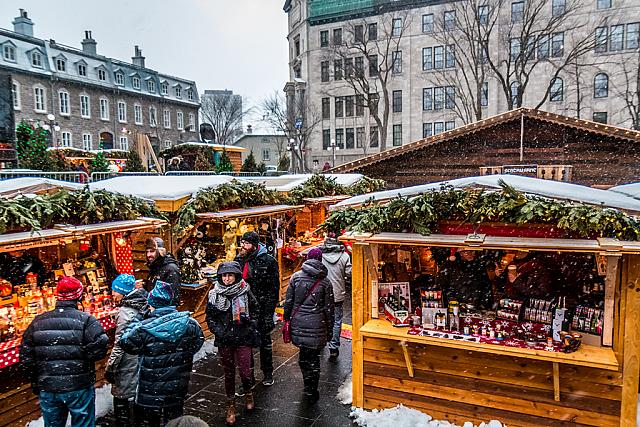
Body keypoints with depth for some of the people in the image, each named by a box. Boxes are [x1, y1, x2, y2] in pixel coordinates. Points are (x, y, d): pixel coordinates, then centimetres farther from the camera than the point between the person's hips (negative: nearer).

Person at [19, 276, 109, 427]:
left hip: (47, 389, 4)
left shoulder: (38, 321, 1)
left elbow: (25, 356, 6)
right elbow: (99, 347, -23)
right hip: (79, 388, -4)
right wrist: (84, 358, -1)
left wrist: (35, 383, 16)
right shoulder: (86, 320, -14)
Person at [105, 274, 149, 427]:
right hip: (142, 358, 8)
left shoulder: (126, 311, -20)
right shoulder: (144, 305, 3)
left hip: (128, 362, -8)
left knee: (122, 397, 5)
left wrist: (110, 367, -11)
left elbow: (120, 344, -20)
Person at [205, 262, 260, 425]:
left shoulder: (245, 292, -6)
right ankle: (231, 405, 30)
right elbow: (209, 318, 4)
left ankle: (248, 393, 30)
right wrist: (219, 332, -8)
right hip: (224, 340, 1)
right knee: (229, 372, 11)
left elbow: (254, 312, 6)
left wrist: (251, 329, 0)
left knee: (245, 371, -2)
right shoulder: (215, 294, -4)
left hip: (244, 338, -1)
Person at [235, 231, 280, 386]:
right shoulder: (238, 260, 5)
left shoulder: (268, 261, -12)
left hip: (261, 309, -4)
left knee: (264, 341, 10)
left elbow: (274, 288, -11)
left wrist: (269, 313, -15)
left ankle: (268, 373, 26)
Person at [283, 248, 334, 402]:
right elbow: (329, 309, 0)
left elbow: (288, 301, 2)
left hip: (298, 324, 2)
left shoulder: (296, 276, -1)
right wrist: (329, 330, 9)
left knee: (303, 355, 19)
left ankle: (308, 385, 31)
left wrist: (287, 320, 13)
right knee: (313, 357, 10)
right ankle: (312, 391, 19)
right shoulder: (325, 282, -3)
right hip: (316, 326, -2)